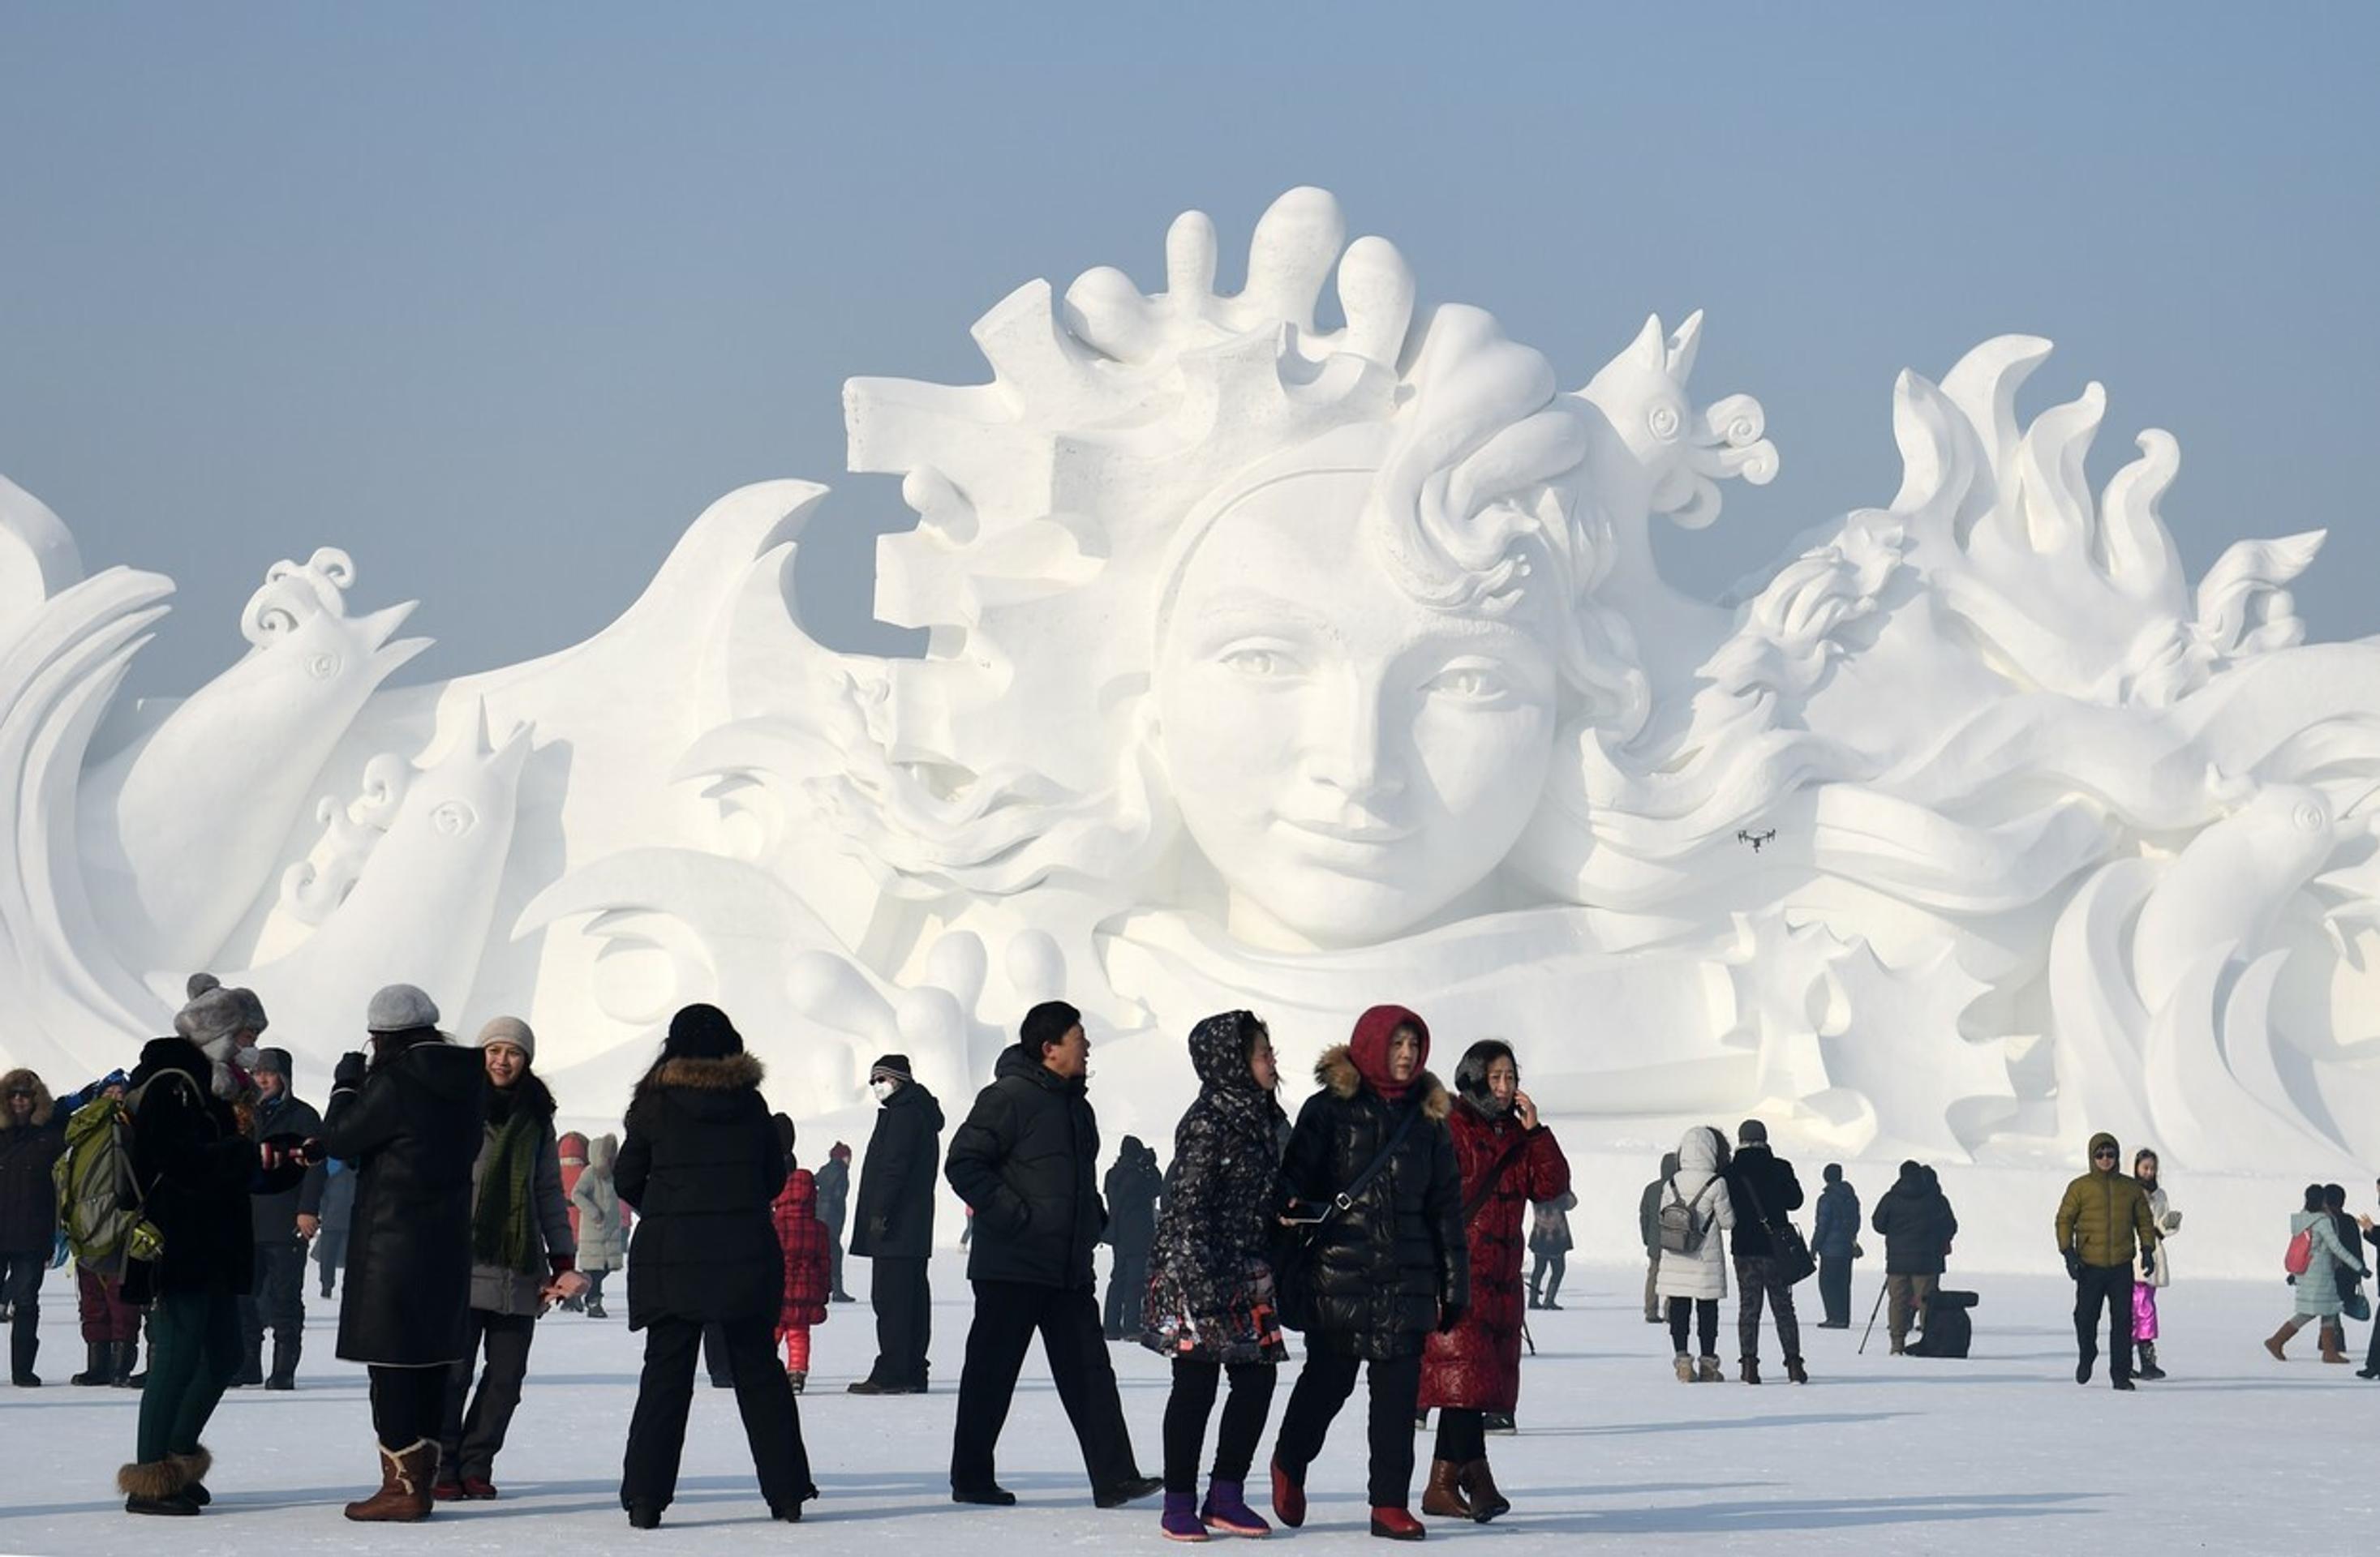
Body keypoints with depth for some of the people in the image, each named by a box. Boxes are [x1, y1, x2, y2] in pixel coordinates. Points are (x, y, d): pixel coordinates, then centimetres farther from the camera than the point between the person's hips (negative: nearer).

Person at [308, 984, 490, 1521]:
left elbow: (339, 1139, -8)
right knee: (430, 1363, 13)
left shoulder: (395, 1083, -17)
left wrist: (346, 1084, 10)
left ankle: (402, 1486, -1)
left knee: (391, 1361, -2)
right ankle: (421, 1478, 18)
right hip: (448, 1240, 8)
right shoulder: (467, 1083, 7)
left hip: (392, 1244, -8)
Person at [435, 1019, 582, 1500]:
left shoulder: (536, 1118, 13)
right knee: (452, 1369, -7)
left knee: (507, 1374, 2)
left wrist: (563, 1259, 7)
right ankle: (443, 1466, 3)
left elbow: (550, 1192, 15)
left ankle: (476, 1465, 13)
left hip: (519, 1267, 3)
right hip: (461, 1261, -3)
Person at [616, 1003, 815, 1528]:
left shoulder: (655, 1103, -2)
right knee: (759, 1370, 11)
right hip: (746, 1254, 1)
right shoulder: (750, 1102, 3)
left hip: (670, 1255, -1)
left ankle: (645, 1497, -5)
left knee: (665, 1374, 2)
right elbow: (775, 1175, 9)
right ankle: (786, 1491, 13)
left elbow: (628, 1179, 3)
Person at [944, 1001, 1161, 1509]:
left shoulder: (1075, 1105, 16)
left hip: (1070, 1269, 8)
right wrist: (1012, 1218, -19)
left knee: (1089, 1372, 2)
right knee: (991, 1372, 1)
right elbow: (964, 1164, -17)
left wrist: (1094, 1219, 15)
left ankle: (1114, 1477, -1)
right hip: (1011, 1266, -8)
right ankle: (971, 1479, 11)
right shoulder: (1009, 1097, -11)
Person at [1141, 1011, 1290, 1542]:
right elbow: (1187, 1208, -17)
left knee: (1258, 1378, 4)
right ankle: (1180, 1505, 6)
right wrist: (1201, 1281, -22)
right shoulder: (1207, 1123, -13)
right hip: (1195, 1278, -8)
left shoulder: (1259, 1119, 13)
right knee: (1196, 1384, -2)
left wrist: (1267, 1274, 17)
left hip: (1245, 1278, 8)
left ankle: (1226, 1497, 13)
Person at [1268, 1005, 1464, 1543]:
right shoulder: (1330, 1109, 0)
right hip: (1338, 1272, -3)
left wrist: (1454, 1286, 12)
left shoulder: (1428, 1118, 12)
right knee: (1329, 1379, 4)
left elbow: (1446, 1207, 14)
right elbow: (1293, 1176, -2)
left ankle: (1390, 1503, 5)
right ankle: (1289, 1465, 30)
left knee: (1398, 1392, 0)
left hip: (1407, 1278, 3)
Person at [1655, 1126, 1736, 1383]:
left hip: (1674, 1260, 3)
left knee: (1678, 1310, 7)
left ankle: (1682, 1360, 3)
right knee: (1707, 1310, 5)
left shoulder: (1670, 1183, 2)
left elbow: (1663, 1217, 7)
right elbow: (1727, 1222, -6)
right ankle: (1708, 1363, 9)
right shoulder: (1716, 1184, -11)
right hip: (1706, 1261, -3)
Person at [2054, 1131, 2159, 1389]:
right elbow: (2064, 1220, 2)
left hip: (2122, 1266, 2)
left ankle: (2121, 1373, 4)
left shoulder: (2131, 1187, 9)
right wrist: (2069, 1253, -9)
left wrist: (2147, 1249, 4)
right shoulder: (2080, 1187, 1)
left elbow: (2144, 1220, 16)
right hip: (2090, 1266, -1)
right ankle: (2086, 1356, 30)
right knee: (2086, 1317, 1)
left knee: (2123, 1320, -2)